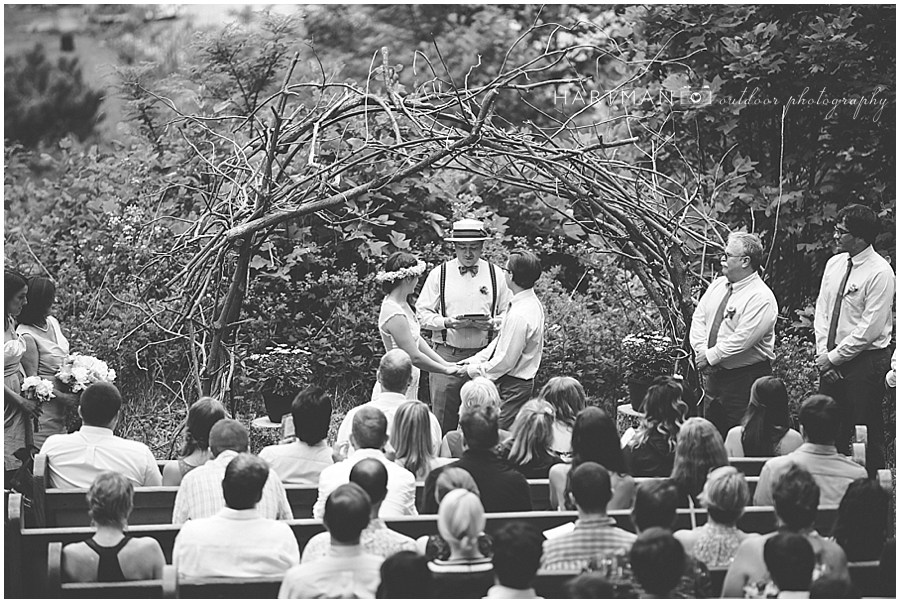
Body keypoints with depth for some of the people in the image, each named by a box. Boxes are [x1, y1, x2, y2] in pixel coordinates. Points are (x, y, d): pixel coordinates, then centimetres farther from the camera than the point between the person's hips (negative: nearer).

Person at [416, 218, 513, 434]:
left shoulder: (496, 275, 8)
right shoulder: (439, 274, 5)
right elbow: (422, 314, 3)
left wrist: (492, 323, -11)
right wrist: (447, 322, -14)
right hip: (447, 355, -1)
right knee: (443, 421, -2)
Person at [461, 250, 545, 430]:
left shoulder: (519, 316, -27)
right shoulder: (531, 303, 4)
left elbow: (505, 361, -22)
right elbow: (501, 341, 14)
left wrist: (474, 370, -9)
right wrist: (475, 360, 9)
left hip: (511, 387, -10)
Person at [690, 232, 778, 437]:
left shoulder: (761, 298, -17)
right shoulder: (718, 285, 8)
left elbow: (741, 340, -23)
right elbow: (698, 318, 8)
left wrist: (711, 356, -17)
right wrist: (702, 351, -7)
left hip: (746, 378, -8)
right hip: (715, 373, 8)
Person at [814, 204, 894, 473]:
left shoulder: (880, 272, -14)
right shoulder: (834, 264, 8)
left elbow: (870, 328, -17)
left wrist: (835, 357, -13)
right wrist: (823, 352, -1)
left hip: (865, 362, -7)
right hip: (831, 360, 7)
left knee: (867, 437, -1)